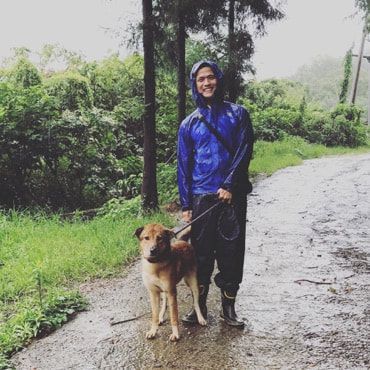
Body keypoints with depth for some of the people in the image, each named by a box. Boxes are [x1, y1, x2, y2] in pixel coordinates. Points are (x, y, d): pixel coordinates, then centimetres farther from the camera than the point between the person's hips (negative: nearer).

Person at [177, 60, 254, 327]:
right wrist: (186, 204, 2)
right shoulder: (189, 124, 8)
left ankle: (229, 306, 18)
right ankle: (200, 305, 21)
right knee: (201, 253, 7)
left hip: (232, 194, -1)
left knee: (231, 252, 4)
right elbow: (184, 165, 7)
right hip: (201, 197, 1)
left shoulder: (237, 114, 4)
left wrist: (229, 185, -13)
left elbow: (244, 151, -3)